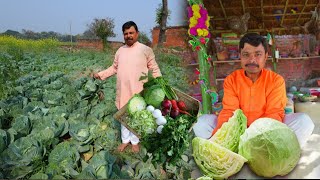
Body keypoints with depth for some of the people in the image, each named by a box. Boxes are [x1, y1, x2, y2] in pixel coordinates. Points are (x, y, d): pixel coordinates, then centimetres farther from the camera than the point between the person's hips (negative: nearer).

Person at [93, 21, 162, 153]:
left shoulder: (145, 50, -7)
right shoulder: (120, 51, 6)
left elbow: (154, 69, -4)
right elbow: (114, 68, 16)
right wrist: (100, 74, 7)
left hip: (138, 92, -4)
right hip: (123, 91, 4)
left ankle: (135, 141, 28)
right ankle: (125, 139, 33)